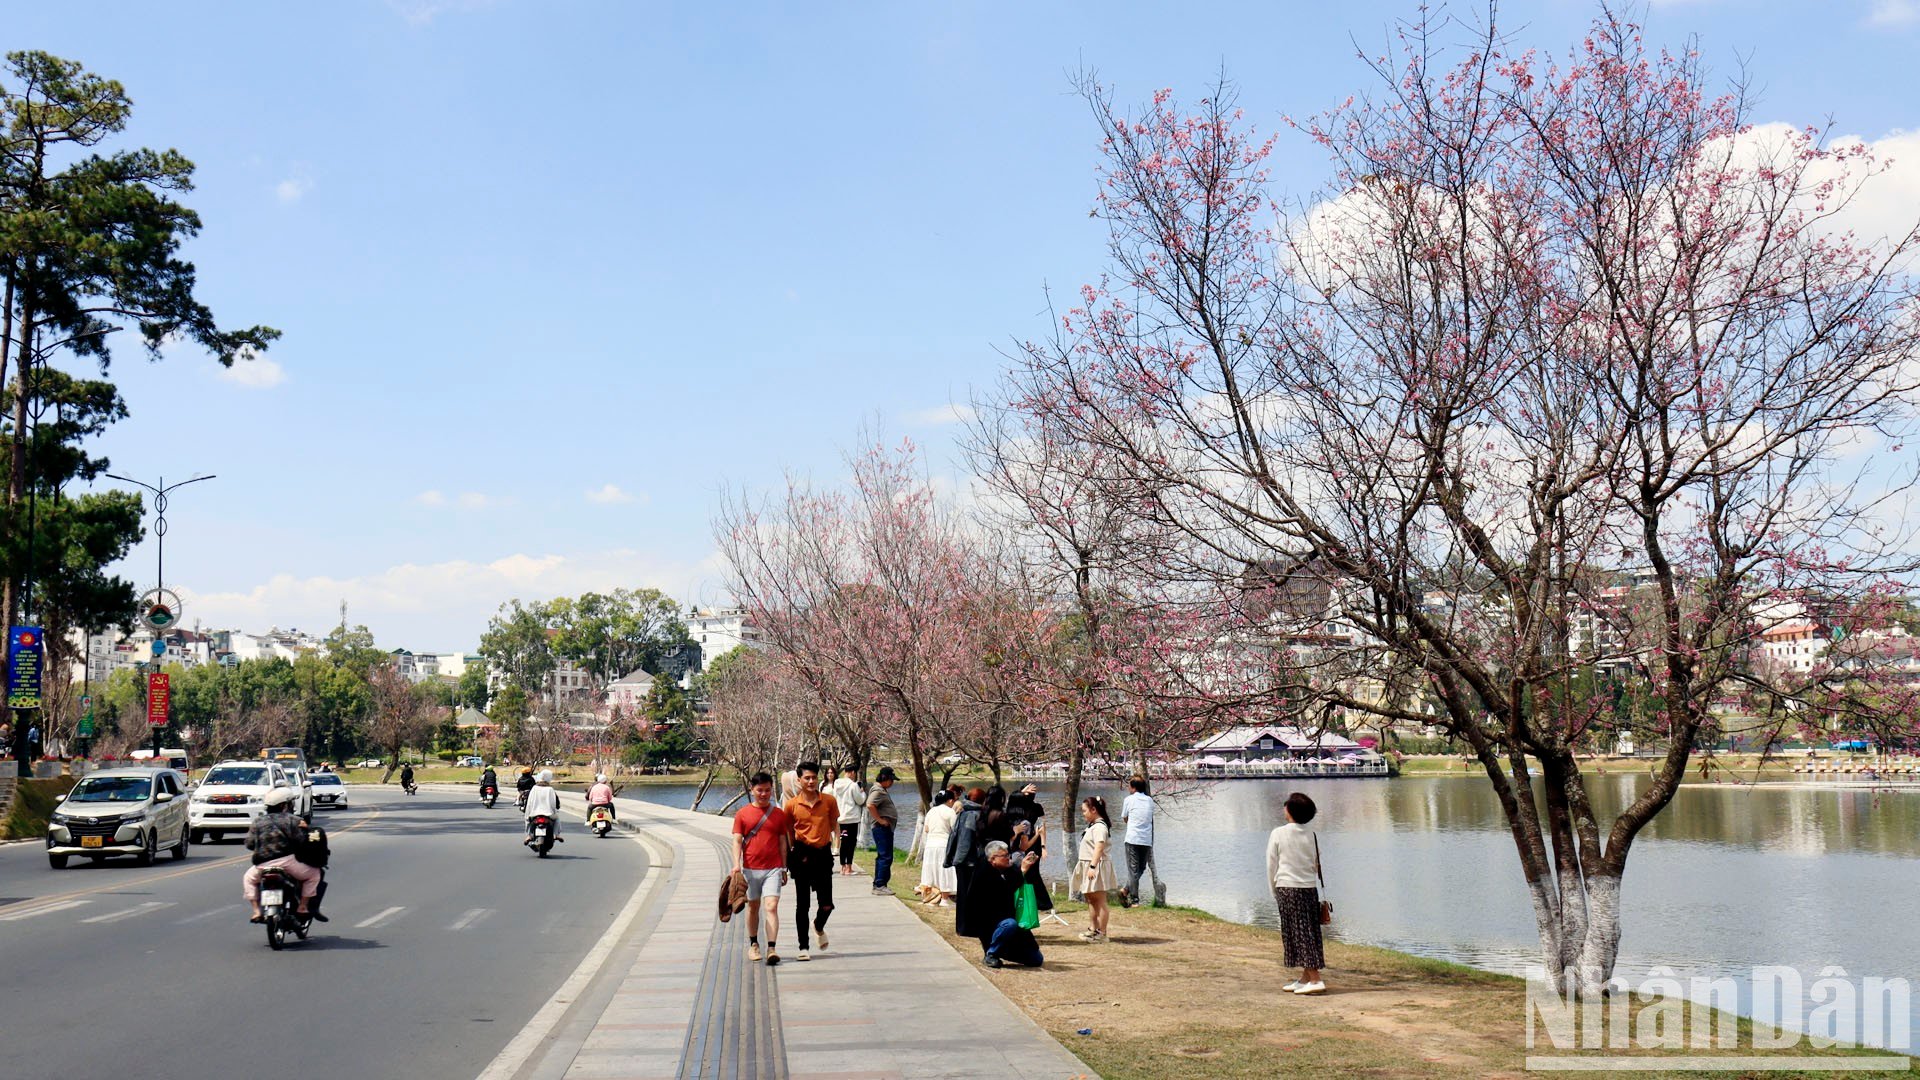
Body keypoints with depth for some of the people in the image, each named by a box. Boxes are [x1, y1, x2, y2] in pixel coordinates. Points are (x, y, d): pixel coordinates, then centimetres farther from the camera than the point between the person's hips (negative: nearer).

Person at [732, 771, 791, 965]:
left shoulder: (779, 814, 5)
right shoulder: (742, 814, 2)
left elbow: (783, 842, 9)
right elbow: (737, 840, -2)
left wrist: (784, 868, 9)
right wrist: (737, 863, -16)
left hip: (773, 868, -1)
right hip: (750, 868, 1)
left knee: (771, 907, -12)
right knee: (753, 907, 13)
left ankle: (771, 949, -15)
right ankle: (753, 945, 29)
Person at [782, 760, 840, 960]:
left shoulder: (829, 801, 0)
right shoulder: (791, 805, -1)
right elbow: (787, 831, 10)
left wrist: (837, 838, 0)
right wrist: (788, 857, 11)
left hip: (823, 854, 1)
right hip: (802, 854, -1)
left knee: (827, 905, 1)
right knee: (802, 904, 2)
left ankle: (819, 927, 35)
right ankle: (803, 947, 11)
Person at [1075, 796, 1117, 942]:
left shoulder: (1100, 826, -17)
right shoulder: (1093, 825, 16)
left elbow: (1099, 848, -25)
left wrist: (1093, 867, -30)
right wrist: (1089, 867, 17)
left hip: (1097, 866, -11)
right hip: (1088, 866, 11)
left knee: (1100, 901, -5)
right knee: (1090, 899, 17)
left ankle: (1102, 933, -2)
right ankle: (1093, 929, 26)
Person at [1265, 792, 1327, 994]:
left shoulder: (1278, 834, -6)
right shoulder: (1311, 835, 4)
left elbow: (1271, 865, -1)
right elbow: (1316, 865, 11)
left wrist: (1274, 892, 9)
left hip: (1286, 887, -4)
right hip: (1309, 888, 4)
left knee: (1300, 934, -3)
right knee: (1309, 933, 11)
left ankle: (1315, 980, -9)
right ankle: (1305, 978, 16)